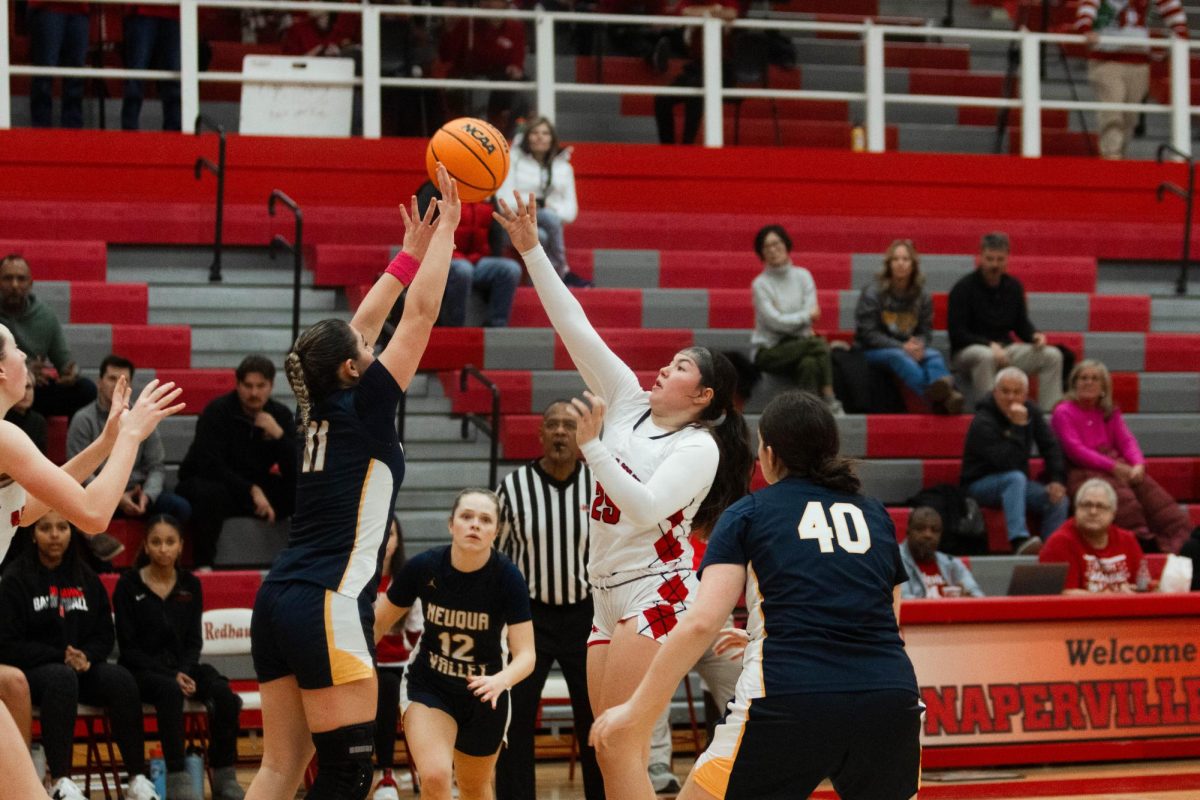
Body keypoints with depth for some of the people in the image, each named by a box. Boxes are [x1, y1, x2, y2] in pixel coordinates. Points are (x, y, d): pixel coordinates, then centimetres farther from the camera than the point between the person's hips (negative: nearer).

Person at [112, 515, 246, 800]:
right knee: (170, 692, -38)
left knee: (223, 694, -28)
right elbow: (128, 648, -5)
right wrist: (171, 676, -17)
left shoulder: (190, 585, 8)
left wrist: (185, 672, -14)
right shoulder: (128, 585, -2)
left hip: (181, 666, 4)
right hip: (142, 671, -4)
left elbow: (193, 641, 8)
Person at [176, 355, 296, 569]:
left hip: (256, 488, 4)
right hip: (206, 482, -4)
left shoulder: (281, 415, 0)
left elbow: (294, 471, -10)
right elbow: (209, 465, -24)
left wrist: (278, 434, -25)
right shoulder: (217, 411, -14)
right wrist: (252, 490, -29)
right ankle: (203, 565, -32)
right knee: (211, 494, -40)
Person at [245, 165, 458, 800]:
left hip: (278, 601, 8)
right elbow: (420, 314, -4)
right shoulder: (362, 409, -5)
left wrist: (412, 250, 29)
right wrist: (445, 229, 5)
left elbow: (362, 323, 26)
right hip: (328, 608, -8)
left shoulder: (321, 408, 12)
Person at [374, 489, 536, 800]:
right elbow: (378, 624, -5)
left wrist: (499, 681, -45)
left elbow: (526, 654, -24)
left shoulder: (508, 578, -22)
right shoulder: (423, 567, -20)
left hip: (485, 695, 1)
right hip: (428, 685, -1)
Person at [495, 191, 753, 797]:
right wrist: (530, 250, 1)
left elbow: (644, 508, -23)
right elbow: (575, 328, 6)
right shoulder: (628, 402, 10)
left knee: (620, 746, -16)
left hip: (656, 594, -8)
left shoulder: (700, 448, -8)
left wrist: (592, 447, -25)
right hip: (610, 597, 8)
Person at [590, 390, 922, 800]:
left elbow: (701, 623, -2)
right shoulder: (876, 515, 20)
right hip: (890, 698, 3)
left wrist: (636, 712, 2)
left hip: (788, 704, -3)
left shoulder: (747, 515, 10)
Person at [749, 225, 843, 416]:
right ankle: (829, 401, -30)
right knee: (818, 343, -29)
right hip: (767, 351, -4)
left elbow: (812, 311, -1)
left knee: (809, 363, -33)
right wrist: (806, 316, -8)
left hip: (795, 346, 4)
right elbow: (775, 321, -15)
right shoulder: (760, 283, -6)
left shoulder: (802, 276, 7)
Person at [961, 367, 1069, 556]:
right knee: (1015, 478, -38)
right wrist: (1018, 426, -34)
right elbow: (1008, 463, -31)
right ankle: (1019, 540, -50)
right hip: (980, 485, -6)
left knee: (1058, 499, -16)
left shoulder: (1030, 411, 1)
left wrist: (1056, 479, -9)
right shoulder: (983, 423, -22)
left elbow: (1050, 447, 5)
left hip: (1016, 483, 7)